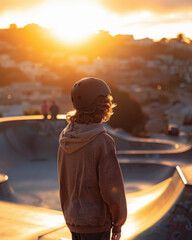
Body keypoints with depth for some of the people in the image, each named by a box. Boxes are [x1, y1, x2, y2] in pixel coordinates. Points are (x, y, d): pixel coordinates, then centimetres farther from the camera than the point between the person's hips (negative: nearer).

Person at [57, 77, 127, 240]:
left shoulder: (66, 140, 2)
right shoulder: (102, 142, -21)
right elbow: (111, 188, -19)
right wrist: (118, 223, -5)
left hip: (73, 220, 7)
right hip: (95, 224, -7)